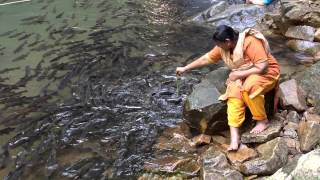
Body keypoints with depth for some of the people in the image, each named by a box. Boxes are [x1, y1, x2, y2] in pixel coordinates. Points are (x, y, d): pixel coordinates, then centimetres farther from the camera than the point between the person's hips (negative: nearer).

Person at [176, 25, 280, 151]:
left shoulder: (250, 42, -28)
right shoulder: (224, 47, -5)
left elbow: (263, 67, -29)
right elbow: (206, 58, 6)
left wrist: (239, 74, -25)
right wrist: (185, 68, 8)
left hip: (267, 72, -6)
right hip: (243, 76, 7)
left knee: (248, 88, -37)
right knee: (234, 92, -24)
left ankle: (263, 120, -15)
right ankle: (234, 135, -28)